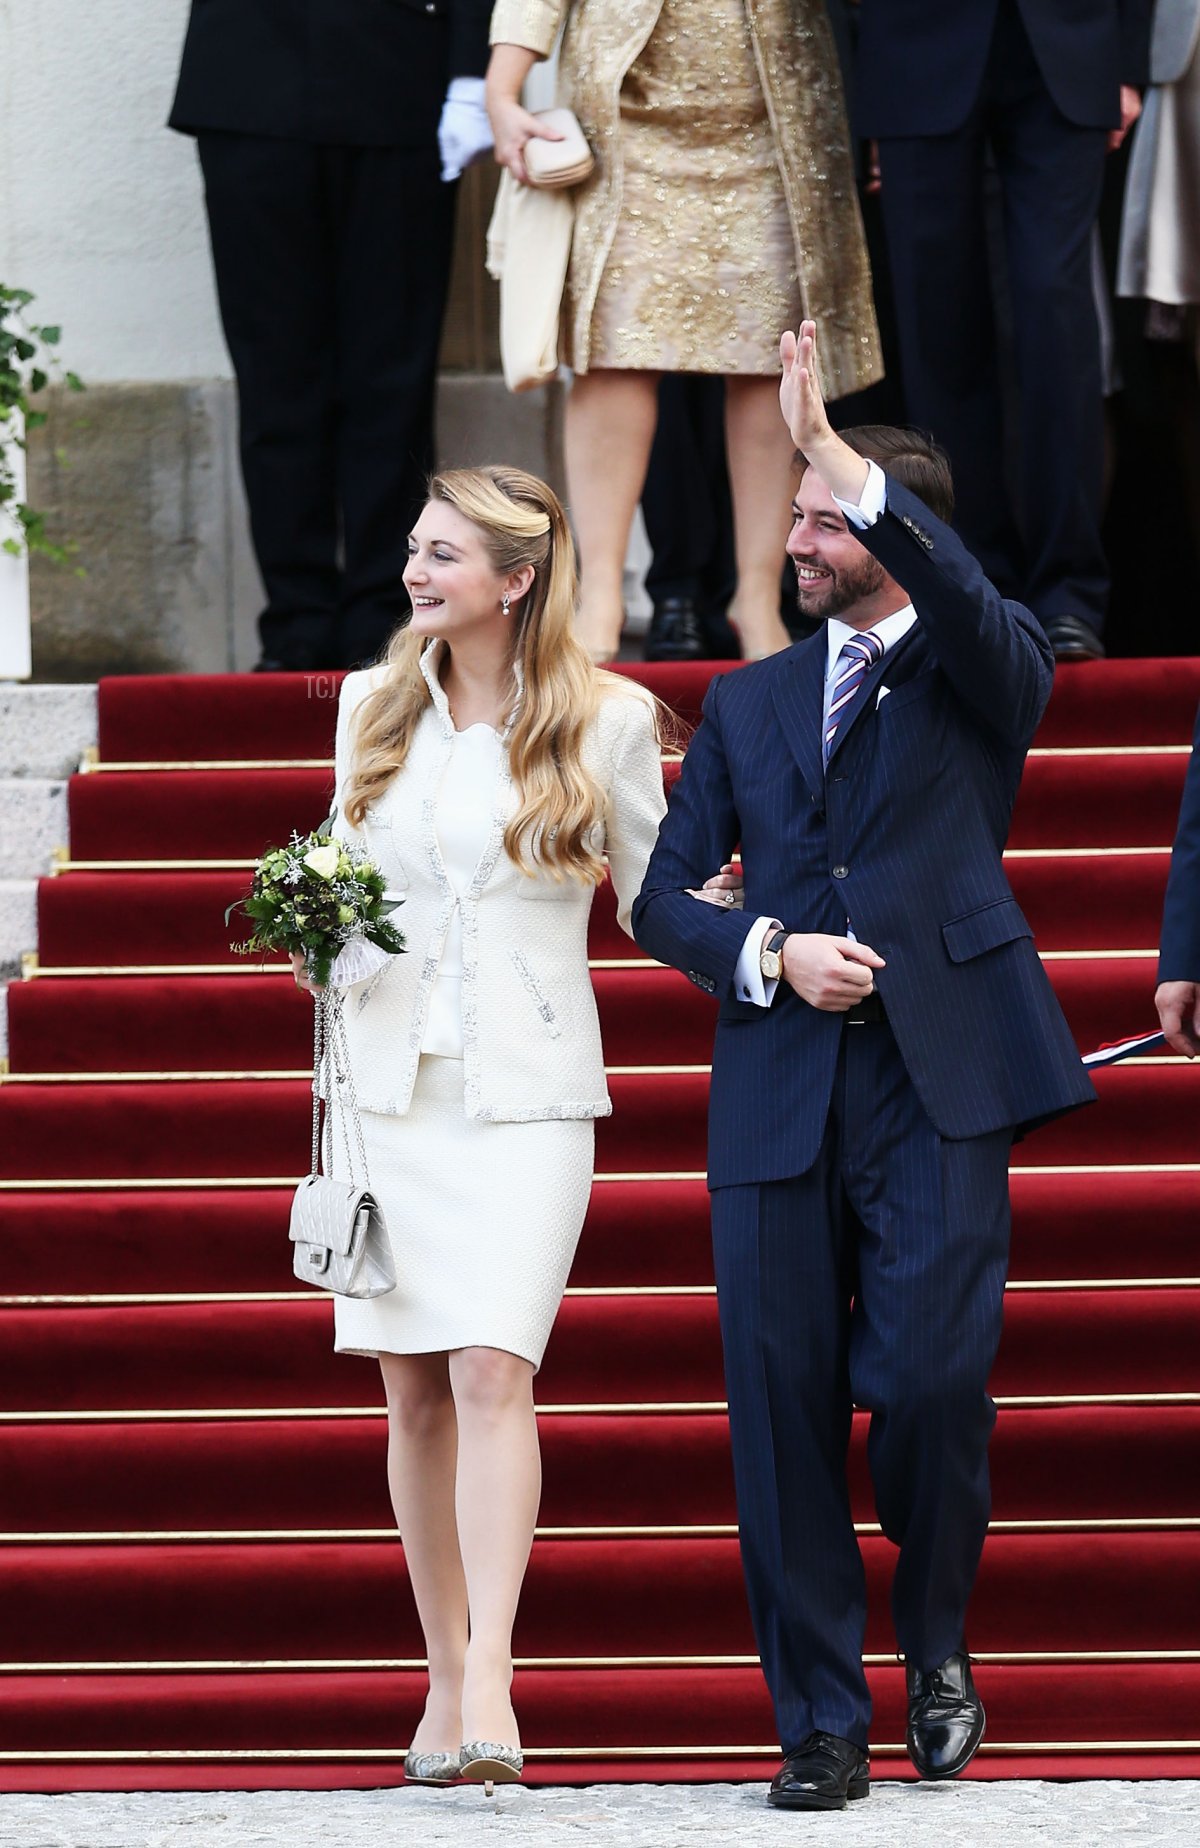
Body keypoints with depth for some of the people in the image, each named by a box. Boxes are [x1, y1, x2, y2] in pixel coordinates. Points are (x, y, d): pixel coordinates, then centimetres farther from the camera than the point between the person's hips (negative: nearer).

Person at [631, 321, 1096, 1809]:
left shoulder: (979, 677, 8)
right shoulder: (747, 704, 19)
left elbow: (968, 609, -18)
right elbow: (662, 898, 15)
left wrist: (840, 457, -24)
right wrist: (770, 953, -5)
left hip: (939, 1083, -4)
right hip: (778, 1090, 4)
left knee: (929, 1380, -15)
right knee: (785, 1407, -1)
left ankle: (936, 1648, 12)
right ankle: (821, 1723, 7)